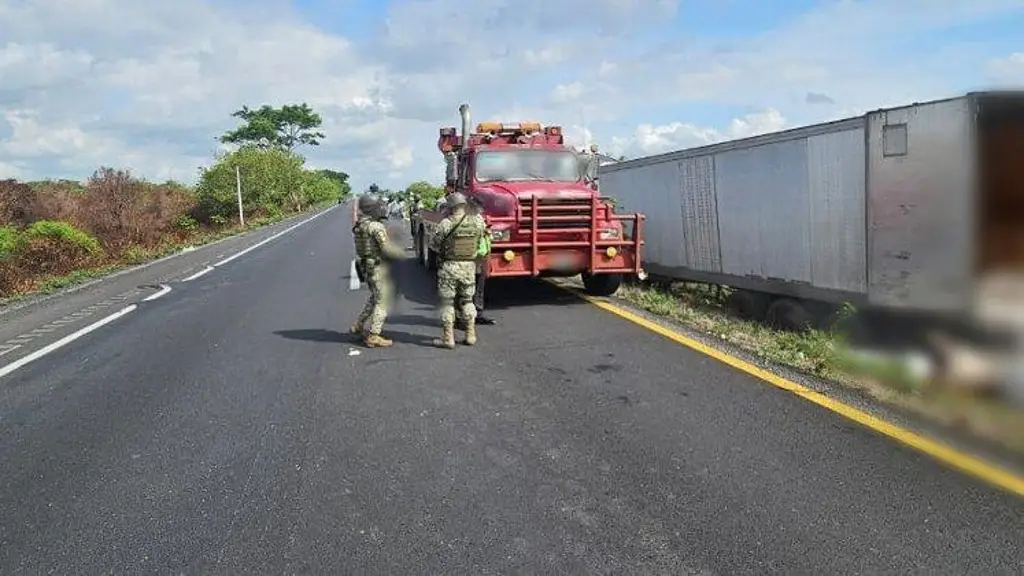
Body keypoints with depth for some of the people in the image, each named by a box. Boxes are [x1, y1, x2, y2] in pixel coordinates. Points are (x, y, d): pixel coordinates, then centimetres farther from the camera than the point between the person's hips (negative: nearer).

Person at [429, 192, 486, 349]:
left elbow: (434, 245, -4)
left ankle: (448, 338, 8)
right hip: (469, 266, 4)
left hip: (450, 267, -3)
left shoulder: (446, 223, -15)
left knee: (447, 302, 7)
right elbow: (483, 228, 18)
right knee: (467, 301, 19)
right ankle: (470, 336, 21)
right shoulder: (477, 221, -6)